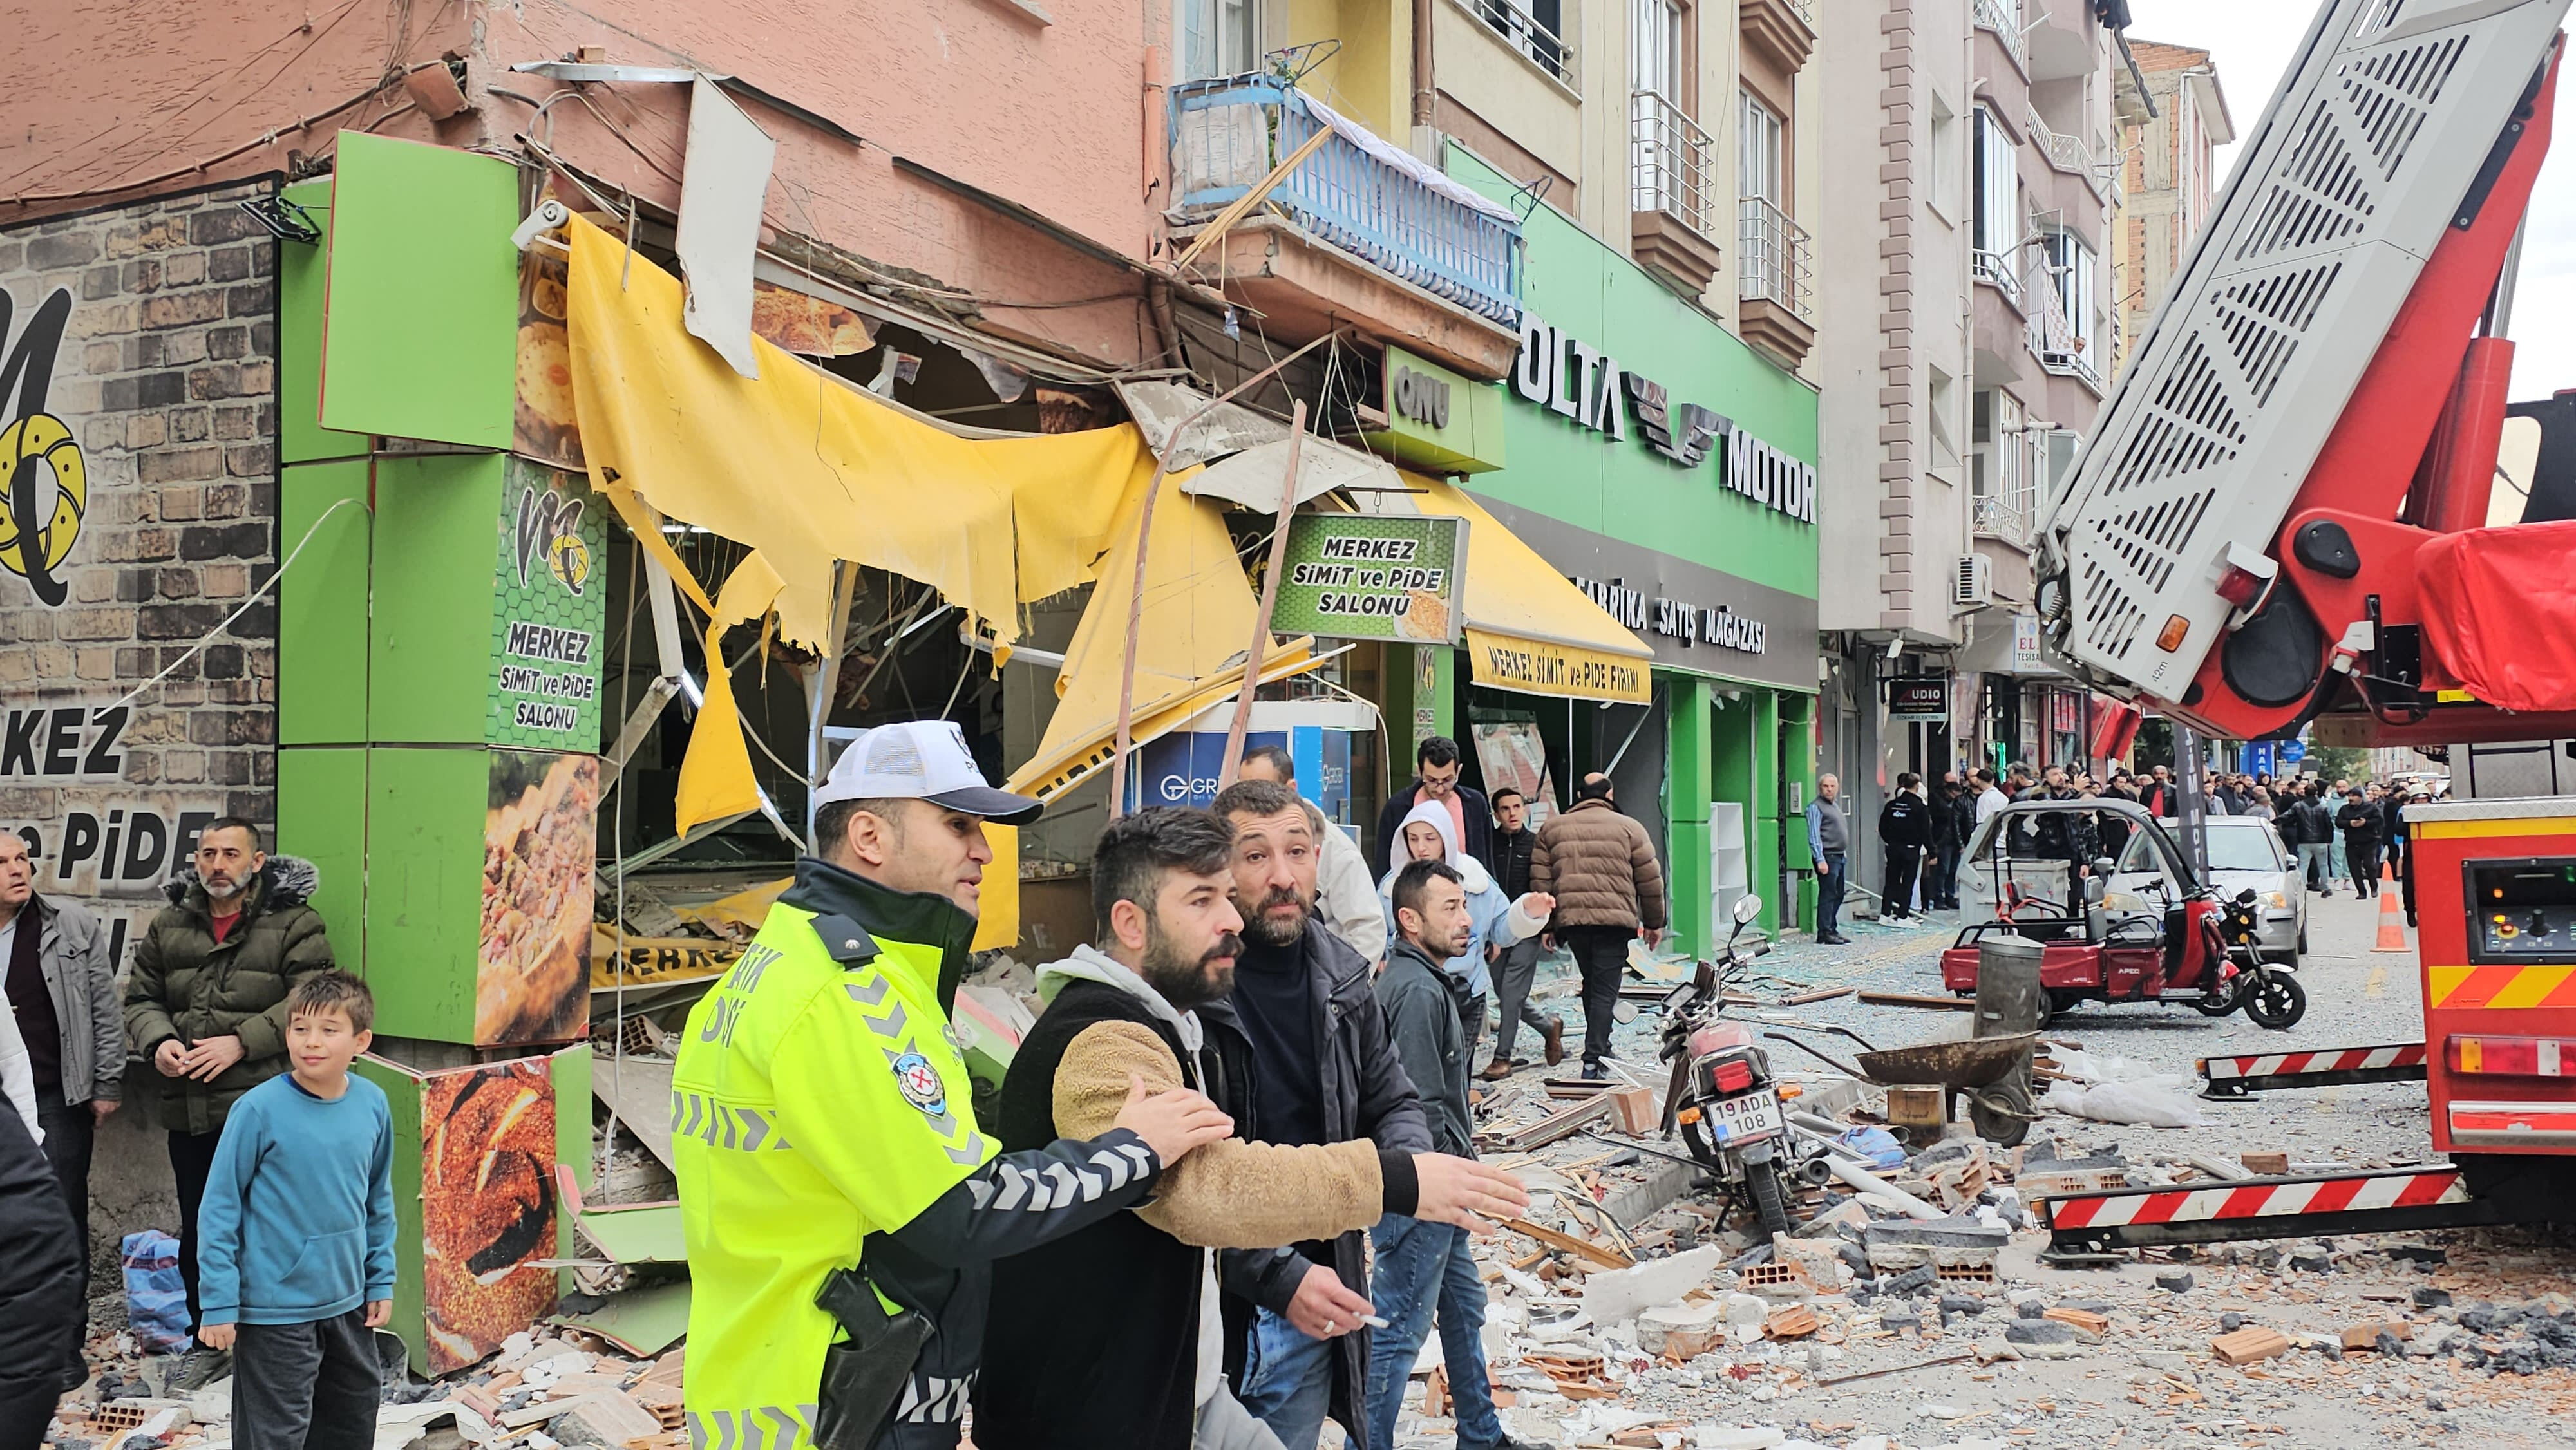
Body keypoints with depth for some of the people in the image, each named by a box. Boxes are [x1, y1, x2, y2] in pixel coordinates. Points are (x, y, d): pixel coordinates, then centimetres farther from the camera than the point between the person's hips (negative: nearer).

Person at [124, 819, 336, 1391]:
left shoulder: (294, 924, -3)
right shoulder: (168, 926, 13)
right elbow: (141, 998, 15)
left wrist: (241, 1043, -19)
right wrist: (158, 1042, -6)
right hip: (189, 1110, 5)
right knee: (197, 1232, 16)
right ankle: (206, 1344, 31)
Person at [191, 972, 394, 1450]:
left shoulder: (373, 1105, -3)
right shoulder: (259, 1110, -17)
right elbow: (219, 1208, -12)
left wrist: (382, 1280, 9)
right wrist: (219, 1303, -12)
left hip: (347, 1301, 5)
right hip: (274, 1309, -5)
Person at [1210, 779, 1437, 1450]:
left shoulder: (1342, 974, 4)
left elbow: (1391, 1102, 16)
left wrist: (1408, 1166, -6)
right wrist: (1277, 1277, -20)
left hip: (1314, 1306, 5)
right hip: (1213, 1304, -5)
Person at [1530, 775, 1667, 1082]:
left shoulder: (1551, 829, 11)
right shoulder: (1629, 828, 5)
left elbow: (1541, 882, 8)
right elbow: (1650, 880, 5)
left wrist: (1546, 926, 15)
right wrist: (1654, 923, 15)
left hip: (1571, 919, 3)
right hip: (1615, 919, -3)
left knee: (1591, 984, 20)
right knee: (1605, 990, -2)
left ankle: (1599, 1050, 26)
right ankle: (1594, 1061, -10)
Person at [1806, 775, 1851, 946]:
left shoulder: (1835, 806, 19)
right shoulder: (1815, 807, -9)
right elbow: (1814, 836, -15)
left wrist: (1844, 853, 20)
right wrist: (1820, 860, -22)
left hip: (1840, 857, 9)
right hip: (1827, 857, -9)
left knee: (1838, 895, 12)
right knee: (1828, 895, -9)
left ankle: (1832, 930, 19)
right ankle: (1824, 933, -7)